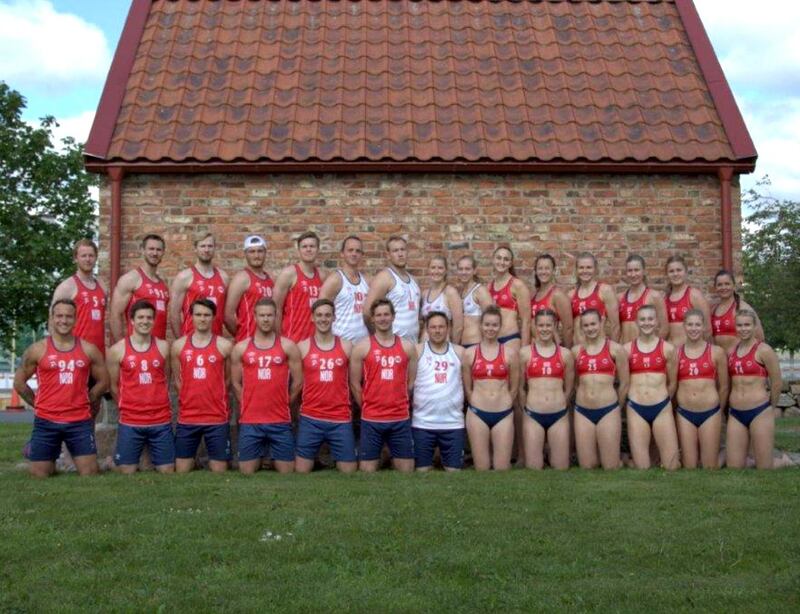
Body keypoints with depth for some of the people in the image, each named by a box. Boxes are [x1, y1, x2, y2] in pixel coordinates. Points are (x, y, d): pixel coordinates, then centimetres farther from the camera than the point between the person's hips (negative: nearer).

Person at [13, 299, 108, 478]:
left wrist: (82, 402, 6)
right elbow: (19, 382, 8)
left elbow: (103, 381, 11)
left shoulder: (88, 349, 3)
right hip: (46, 422, 0)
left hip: (80, 422, 1)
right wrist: (40, 403, 5)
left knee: (90, 474, -1)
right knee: (39, 475, 3)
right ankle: (52, 462, 37)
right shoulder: (37, 350, 0)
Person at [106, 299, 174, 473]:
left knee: (167, 472, 4)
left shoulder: (163, 347, 3)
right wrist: (128, 407, 10)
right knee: (126, 473, 2)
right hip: (130, 422, -1)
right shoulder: (117, 350, -3)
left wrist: (157, 404, 12)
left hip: (161, 421, 2)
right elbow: (113, 386, 5)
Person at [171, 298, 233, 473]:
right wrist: (191, 398, 9)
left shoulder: (224, 345, -1)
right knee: (182, 471, 5)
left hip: (217, 418, -1)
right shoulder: (178, 345, 4)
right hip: (187, 418, 2)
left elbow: (228, 378, 8)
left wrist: (214, 398, 8)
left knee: (219, 471, 3)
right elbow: (177, 379, 13)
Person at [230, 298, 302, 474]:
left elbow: (298, 382, 6)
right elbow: (236, 384, 10)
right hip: (249, 421, 0)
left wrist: (282, 404, 8)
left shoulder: (288, 346, 3)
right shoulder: (240, 348, 5)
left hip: (281, 421, 0)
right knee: (247, 472, 2)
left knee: (286, 472, 4)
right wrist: (249, 406, 7)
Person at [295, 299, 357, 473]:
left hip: (341, 420, 1)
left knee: (349, 471, 3)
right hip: (310, 419, -1)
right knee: (301, 471, 2)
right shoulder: (302, 347, 1)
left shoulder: (346, 346, 4)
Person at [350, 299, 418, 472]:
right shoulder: (362, 347, -1)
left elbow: (411, 382, 11)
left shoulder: (407, 347, 6)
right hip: (371, 420, -2)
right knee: (367, 470, 3)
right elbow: (355, 384, 2)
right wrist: (368, 406, 5)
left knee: (406, 470, 6)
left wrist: (399, 404, 9)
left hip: (401, 419, 2)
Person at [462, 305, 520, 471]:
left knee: (502, 468, -1)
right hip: (477, 414, 0)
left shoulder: (510, 353, 2)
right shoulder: (469, 353, 3)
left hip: (503, 414, 0)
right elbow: (467, 387, 10)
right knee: (481, 468, 4)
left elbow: (514, 387, 9)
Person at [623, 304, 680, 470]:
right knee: (641, 467, 0)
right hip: (636, 409, 0)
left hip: (662, 409, 0)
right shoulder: (627, 349, 4)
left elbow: (672, 383, 12)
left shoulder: (668, 349, 3)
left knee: (671, 465, -1)